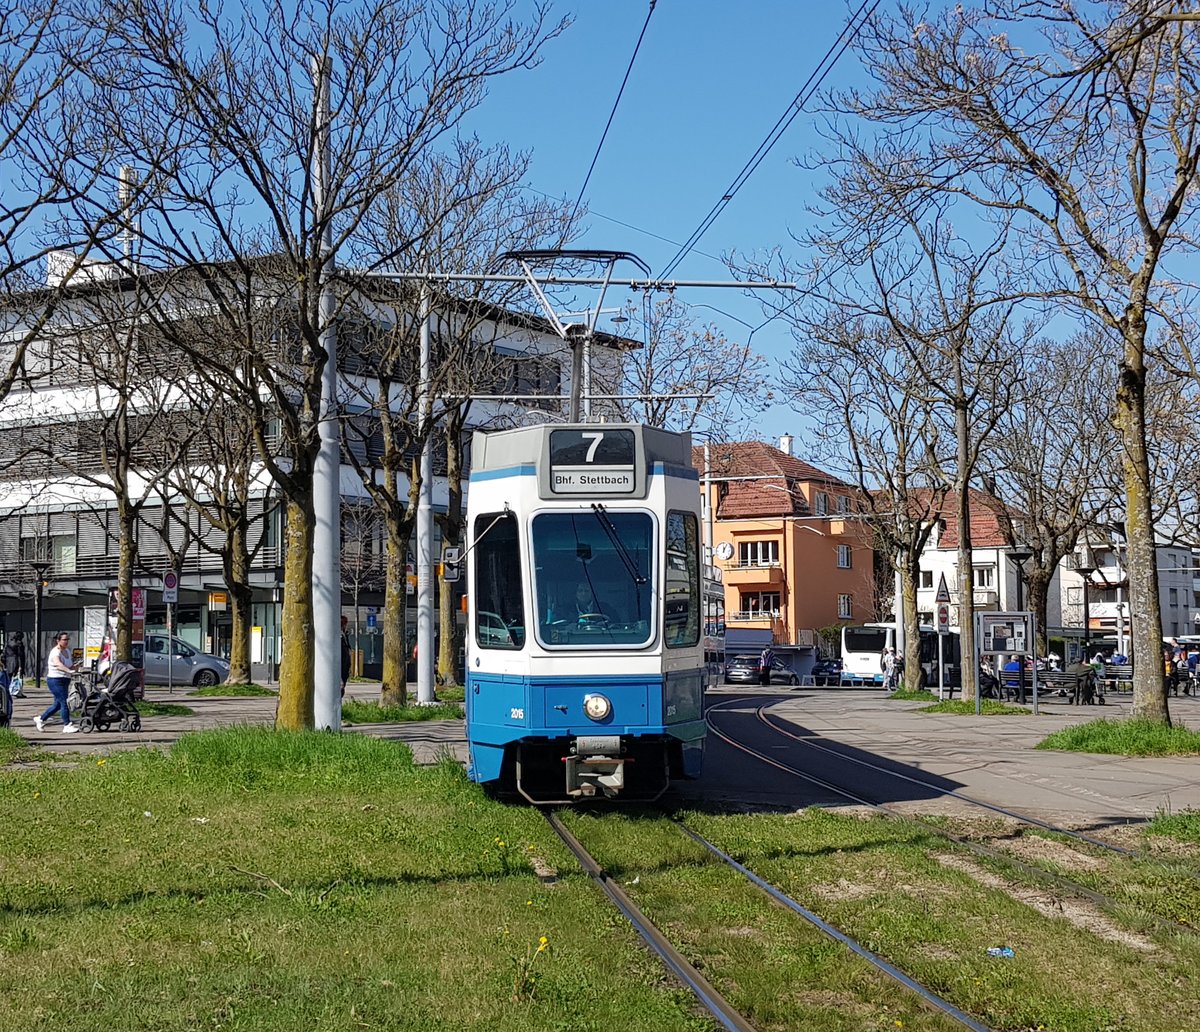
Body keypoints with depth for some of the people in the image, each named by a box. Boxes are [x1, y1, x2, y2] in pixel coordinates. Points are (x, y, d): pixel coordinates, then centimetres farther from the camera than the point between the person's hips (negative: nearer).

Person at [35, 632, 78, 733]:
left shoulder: (67, 651, 13)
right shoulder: (55, 652, -16)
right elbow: (58, 664, -37)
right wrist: (69, 671, -51)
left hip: (64, 680, 9)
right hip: (55, 680, -9)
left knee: (58, 704, 13)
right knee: (64, 702, -12)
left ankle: (40, 719, 28)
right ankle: (67, 725, -8)